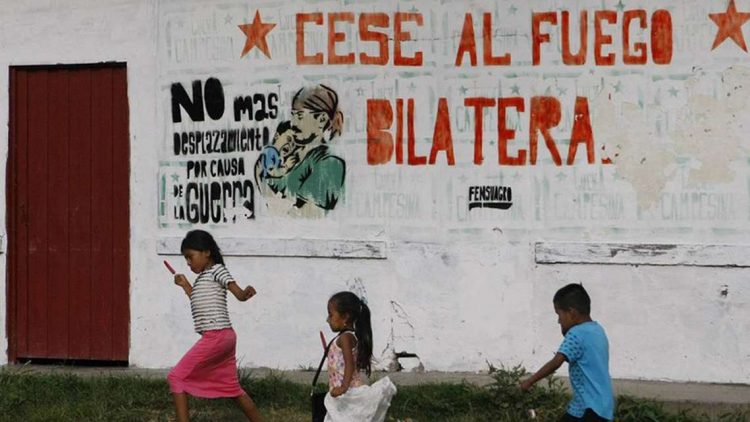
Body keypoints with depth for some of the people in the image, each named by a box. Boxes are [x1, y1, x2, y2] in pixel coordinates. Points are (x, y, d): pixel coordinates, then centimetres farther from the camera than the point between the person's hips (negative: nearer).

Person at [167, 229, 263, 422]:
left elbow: (239, 294, -17)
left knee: (176, 377, -8)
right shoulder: (203, 277, 20)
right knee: (231, 386, 16)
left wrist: (247, 292, -39)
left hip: (216, 337, -10)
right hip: (223, 338, 10)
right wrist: (185, 285, 34)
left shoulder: (216, 270, -6)